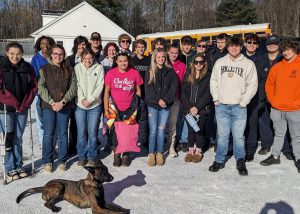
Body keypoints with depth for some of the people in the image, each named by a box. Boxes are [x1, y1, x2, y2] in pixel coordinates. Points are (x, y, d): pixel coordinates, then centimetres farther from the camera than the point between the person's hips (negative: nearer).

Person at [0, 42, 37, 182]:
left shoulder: (27, 68, 3)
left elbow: (33, 87, 4)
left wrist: (25, 104, -6)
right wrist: (14, 103, -15)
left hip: (22, 108, 3)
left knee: (18, 139, 11)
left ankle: (19, 166, 22)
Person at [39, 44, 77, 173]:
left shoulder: (69, 70, 7)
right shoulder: (44, 69, 5)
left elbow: (73, 88, 0)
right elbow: (41, 88, -4)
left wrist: (63, 102, -12)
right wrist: (52, 102, -15)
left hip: (65, 106, 1)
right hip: (48, 106, 0)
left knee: (63, 134, 5)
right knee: (48, 134, 2)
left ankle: (62, 161, 17)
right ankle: (47, 162, 14)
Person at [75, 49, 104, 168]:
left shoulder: (99, 68, 2)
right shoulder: (77, 68, 3)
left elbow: (100, 86, -4)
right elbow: (76, 85, 0)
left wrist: (90, 99, -11)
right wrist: (82, 99, -12)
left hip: (95, 105, -1)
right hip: (80, 105, 1)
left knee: (92, 133, 2)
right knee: (81, 133, 3)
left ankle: (92, 157, 17)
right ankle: (82, 157, 18)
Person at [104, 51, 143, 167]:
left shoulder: (134, 73, -2)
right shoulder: (111, 73, -3)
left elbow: (138, 91, 6)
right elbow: (107, 92, 0)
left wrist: (138, 107, 2)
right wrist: (106, 109, -3)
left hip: (129, 109, 0)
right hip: (115, 109, 0)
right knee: (115, 131, 4)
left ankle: (125, 154, 24)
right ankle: (116, 155, 21)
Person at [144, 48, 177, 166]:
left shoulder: (170, 71, 6)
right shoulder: (150, 72, 4)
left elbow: (173, 88, 0)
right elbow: (148, 90, -2)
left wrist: (165, 99, -12)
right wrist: (158, 100, -13)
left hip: (166, 105, 1)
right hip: (152, 105, -1)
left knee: (161, 130, 4)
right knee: (153, 130, -2)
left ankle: (159, 153, 15)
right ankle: (151, 153, 8)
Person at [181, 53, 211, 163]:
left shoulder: (208, 77, -1)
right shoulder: (188, 76, 9)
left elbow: (208, 94, -8)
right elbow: (183, 93, 4)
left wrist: (197, 107, -14)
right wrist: (189, 107, -8)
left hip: (202, 109, -2)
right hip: (189, 109, 3)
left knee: (199, 130, 4)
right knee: (190, 130, 7)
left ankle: (198, 151, 18)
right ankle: (190, 150, 19)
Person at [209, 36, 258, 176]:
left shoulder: (248, 64, 2)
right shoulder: (220, 62, 8)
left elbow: (252, 85, 0)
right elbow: (213, 81, 11)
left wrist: (244, 101, -6)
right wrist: (216, 98, 2)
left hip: (239, 106, -2)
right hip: (221, 105, 2)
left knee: (238, 135, 2)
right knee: (222, 135, 8)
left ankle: (240, 161, 16)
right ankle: (219, 160, 19)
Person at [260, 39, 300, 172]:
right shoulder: (277, 67, 7)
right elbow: (269, 84, 14)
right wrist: (272, 100, 5)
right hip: (277, 109, 4)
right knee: (278, 134, 17)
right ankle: (275, 156, 29)